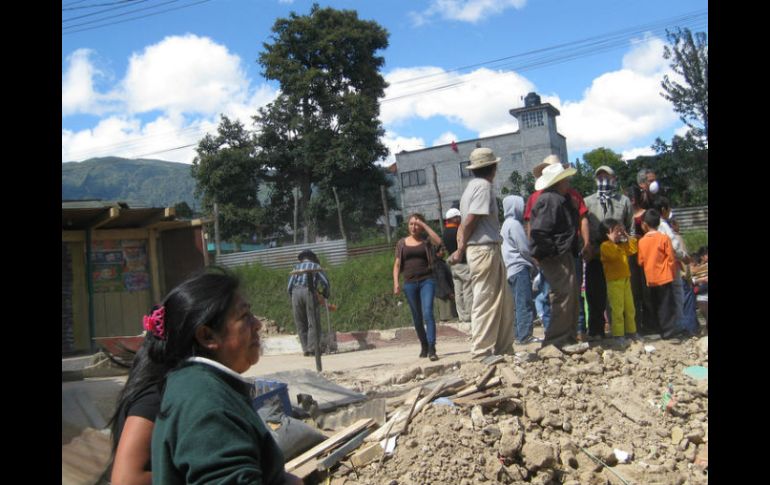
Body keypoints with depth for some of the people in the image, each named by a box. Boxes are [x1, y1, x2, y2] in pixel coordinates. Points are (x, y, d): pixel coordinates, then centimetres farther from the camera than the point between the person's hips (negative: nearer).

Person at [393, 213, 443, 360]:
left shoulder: (426, 239, 4)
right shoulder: (402, 243, 10)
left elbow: (438, 241, -18)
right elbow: (397, 264, 10)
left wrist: (424, 225, -12)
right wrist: (395, 282, -3)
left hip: (427, 281, -3)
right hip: (410, 283, 3)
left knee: (428, 313, -17)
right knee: (417, 317, 11)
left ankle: (431, 348, -19)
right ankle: (424, 346, 28)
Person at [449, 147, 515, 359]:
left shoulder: (472, 186, 20)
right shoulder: (484, 186, -10)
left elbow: (464, 224, 14)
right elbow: (470, 221, -15)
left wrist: (461, 248, 6)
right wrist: (461, 250, -7)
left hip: (490, 250, 9)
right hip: (485, 249, -9)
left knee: (504, 302, 13)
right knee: (486, 303, -5)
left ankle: (503, 350, 19)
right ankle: (481, 353, 0)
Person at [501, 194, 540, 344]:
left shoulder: (507, 224, 20)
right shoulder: (514, 224, -10)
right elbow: (524, 248, -13)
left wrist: (532, 261, 21)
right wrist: (535, 261, 2)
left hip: (511, 270, 10)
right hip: (520, 268, -10)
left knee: (519, 303, 11)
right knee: (524, 303, -9)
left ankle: (520, 334, 12)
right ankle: (525, 335, -10)